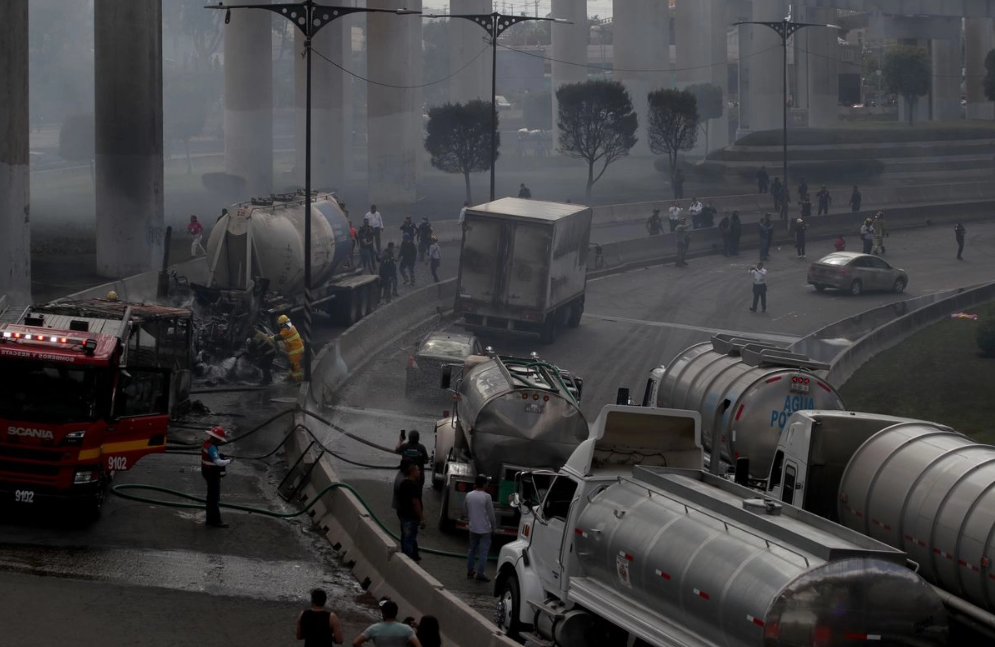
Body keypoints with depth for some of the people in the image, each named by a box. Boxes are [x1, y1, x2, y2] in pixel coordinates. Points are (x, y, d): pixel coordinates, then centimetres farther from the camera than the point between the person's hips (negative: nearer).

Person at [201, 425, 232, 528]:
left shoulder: (207, 444, 7)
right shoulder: (211, 448, -25)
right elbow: (218, 462, -28)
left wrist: (222, 457, 3)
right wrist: (228, 461, -13)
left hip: (209, 473, 10)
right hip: (213, 475, -10)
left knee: (211, 497, 18)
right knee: (215, 498, -4)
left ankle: (211, 519, 27)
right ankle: (215, 521, 0)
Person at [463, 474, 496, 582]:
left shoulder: (469, 496, 0)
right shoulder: (486, 497, -14)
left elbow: (465, 512, 10)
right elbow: (491, 514, -10)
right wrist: (494, 528, 3)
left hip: (473, 528, 5)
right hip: (485, 529, -5)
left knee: (472, 549, 18)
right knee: (483, 552, -1)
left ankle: (470, 571, 23)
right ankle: (480, 574, -3)